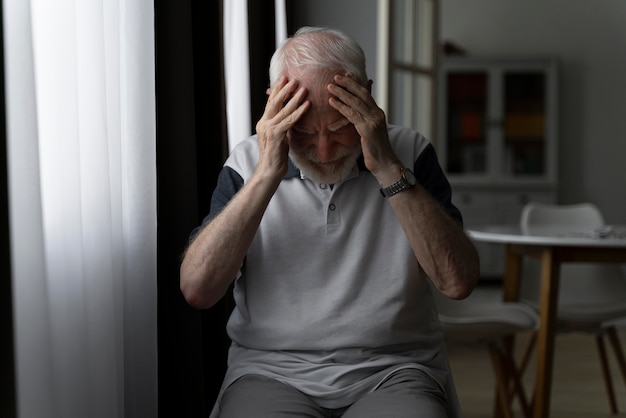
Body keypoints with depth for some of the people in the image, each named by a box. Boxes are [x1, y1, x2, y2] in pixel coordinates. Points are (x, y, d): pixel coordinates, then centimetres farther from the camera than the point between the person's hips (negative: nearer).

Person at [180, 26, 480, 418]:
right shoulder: (248, 164, 2)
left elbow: (459, 281, -11)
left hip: (393, 371, 0)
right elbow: (197, 289, -11)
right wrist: (267, 175, -16)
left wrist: (388, 168, -17)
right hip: (272, 371, 1)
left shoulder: (409, 153, 1)